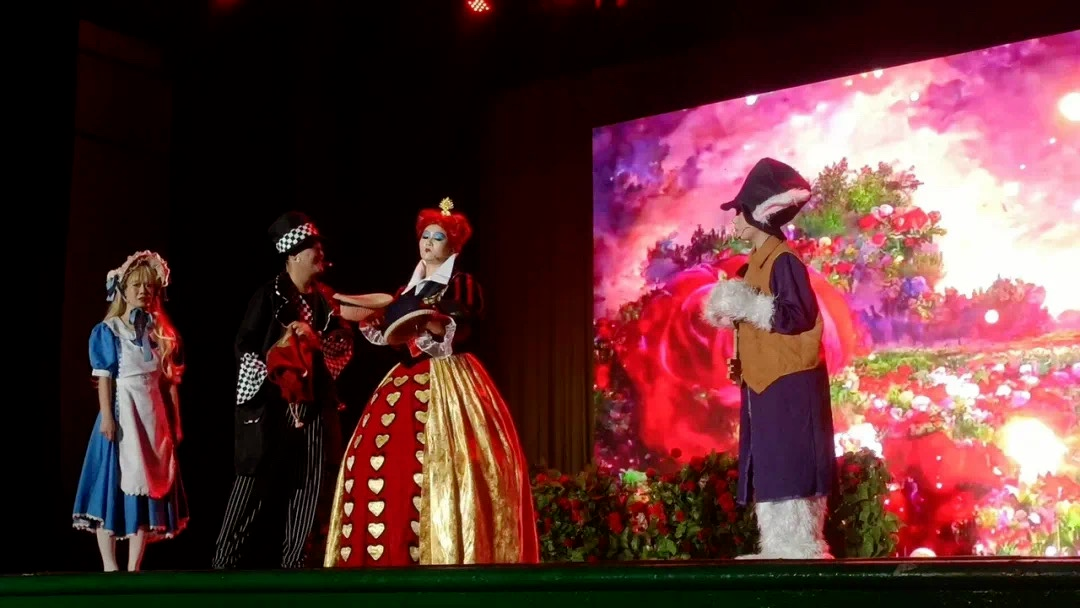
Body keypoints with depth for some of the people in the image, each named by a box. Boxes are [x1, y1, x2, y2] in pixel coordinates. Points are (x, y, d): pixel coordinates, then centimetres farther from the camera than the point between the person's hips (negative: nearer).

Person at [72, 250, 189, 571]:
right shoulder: (107, 330, 0)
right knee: (113, 486, -5)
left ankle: (134, 568, 10)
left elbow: (170, 381, 10)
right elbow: (104, 377, -7)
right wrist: (107, 415, -17)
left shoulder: (160, 331, 12)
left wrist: (175, 421, 7)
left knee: (147, 486, 4)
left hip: (154, 416, 4)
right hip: (122, 413, -4)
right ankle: (110, 567, 0)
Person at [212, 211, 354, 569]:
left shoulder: (325, 299, 12)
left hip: (313, 402, 5)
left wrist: (314, 336, -10)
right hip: (270, 402, -5)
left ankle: (295, 563, 10)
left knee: (307, 484, 3)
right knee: (257, 482, -4)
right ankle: (225, 561, 4)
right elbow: (243, 346, -4)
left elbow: (345, 345, 7)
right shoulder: (269, 295, -3)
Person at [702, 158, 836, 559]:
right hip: (764, 382, 10)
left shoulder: (783, 260, -12)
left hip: (789, 384, -10)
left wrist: (746, 306, -21)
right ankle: (779, 549, 15)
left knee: (789, 467, -8)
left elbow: (799, 317, -20)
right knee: (769, 469, 10)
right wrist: (741, 363, 10)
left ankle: (802, 549, -4)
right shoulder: (757, 263, 16)